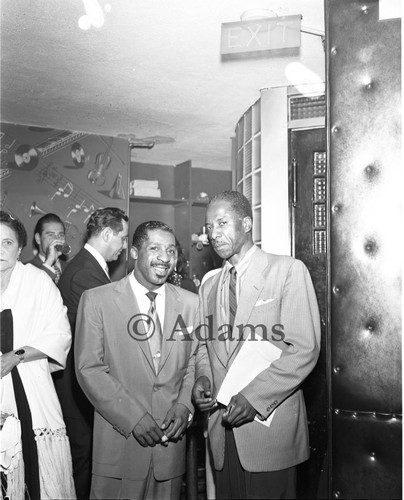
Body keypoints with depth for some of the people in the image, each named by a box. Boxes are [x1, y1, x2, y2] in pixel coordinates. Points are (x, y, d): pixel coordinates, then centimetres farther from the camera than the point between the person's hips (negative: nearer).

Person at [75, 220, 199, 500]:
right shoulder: (96, 300, -5)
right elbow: (89, 368, -8)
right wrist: (133, 417, -13)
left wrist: (185, 406, -8)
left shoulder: (191, 303, 4)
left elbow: (194, 362, 8)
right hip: (119, 443, -2)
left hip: (171, 440, 3)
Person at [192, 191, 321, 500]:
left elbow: (305, 348, -12)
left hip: (270, 421, -4)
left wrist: (254, 396, -18)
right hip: (222, 426, 5)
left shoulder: (288, 270, -6)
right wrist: (202, 378, -2)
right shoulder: (209, 285, 12)